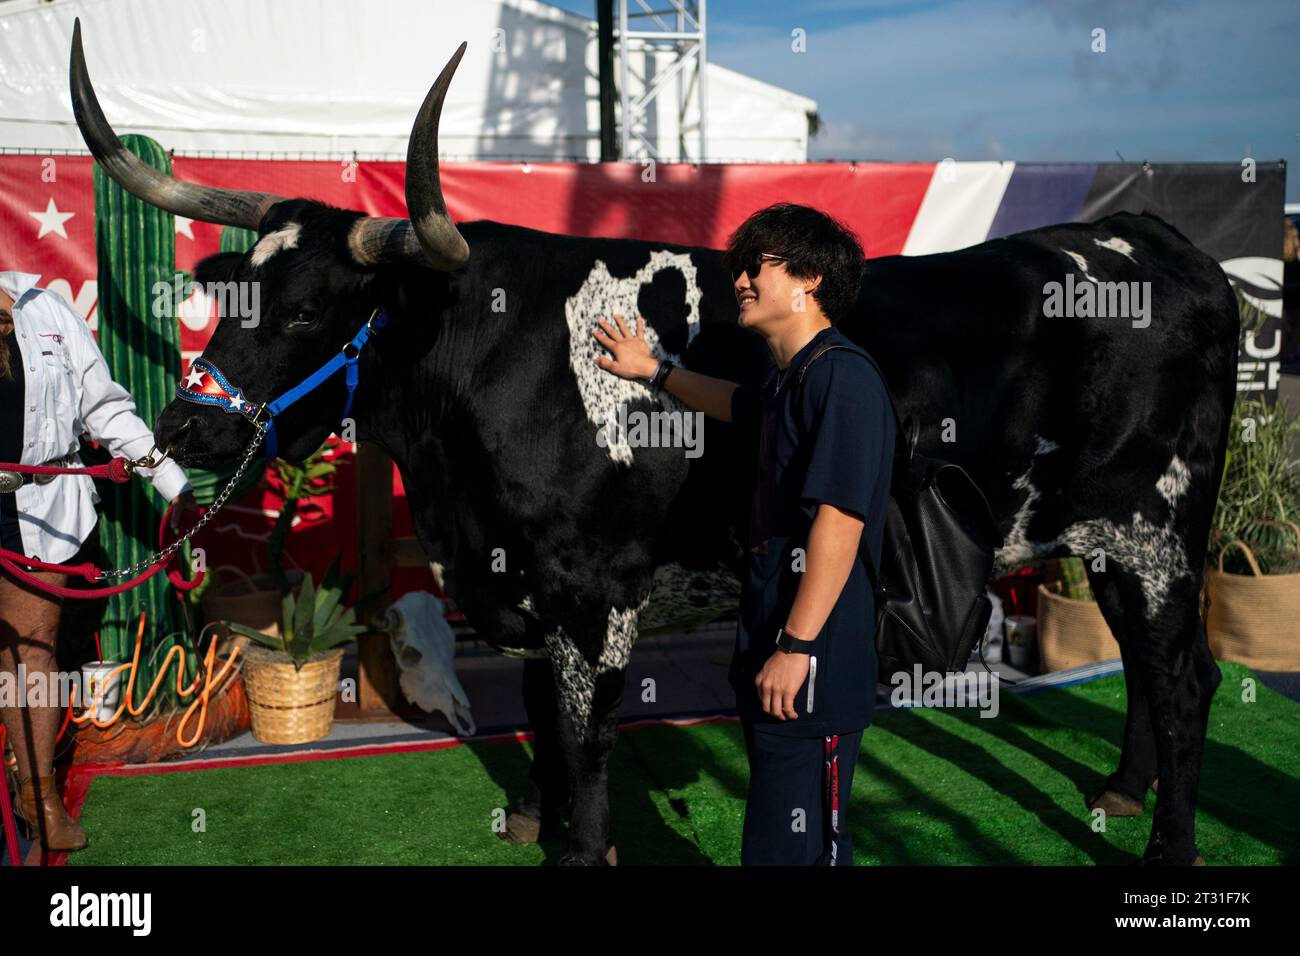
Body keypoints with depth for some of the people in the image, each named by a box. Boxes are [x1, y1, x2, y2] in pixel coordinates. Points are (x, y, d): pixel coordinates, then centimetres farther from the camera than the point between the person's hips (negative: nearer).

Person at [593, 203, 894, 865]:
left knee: (788, 851, -7)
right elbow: (739, 405, 42)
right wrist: (653, 371, 50)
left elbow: (839, 518, -22)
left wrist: (796, 647, -23)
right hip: (769, 661, 10)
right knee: (775, 840, 17)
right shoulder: (790, 381, 16)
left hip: (812, 668, -10)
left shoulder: (841, 375, -14)